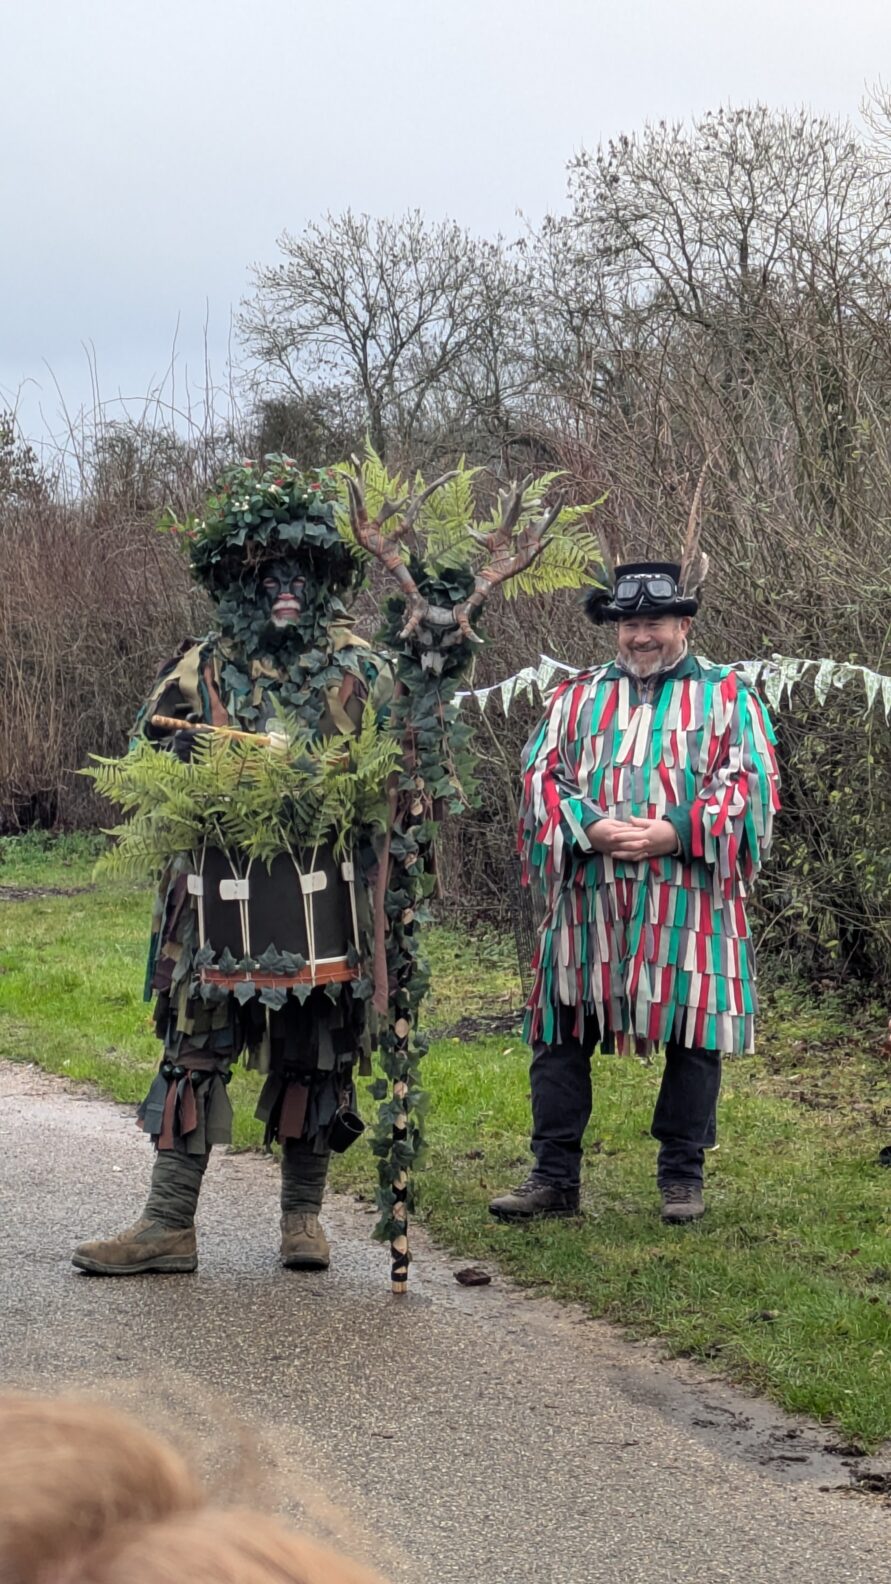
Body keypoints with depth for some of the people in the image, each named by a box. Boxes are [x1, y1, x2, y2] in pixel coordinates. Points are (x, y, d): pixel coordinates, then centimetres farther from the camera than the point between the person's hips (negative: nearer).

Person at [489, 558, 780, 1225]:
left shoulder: (728, 696, 8)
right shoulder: (576, 699, 16)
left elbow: (752, 785, -2)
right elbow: (542, 777, 7)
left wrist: (675, 831, -14)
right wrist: (591, 828, -12)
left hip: (691, 900, -2)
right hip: (586, 900, 2)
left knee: (693, 1037, 1)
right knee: (561, 1036, 2)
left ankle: (683, 1177, 13)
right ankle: (555, 1178, 9)